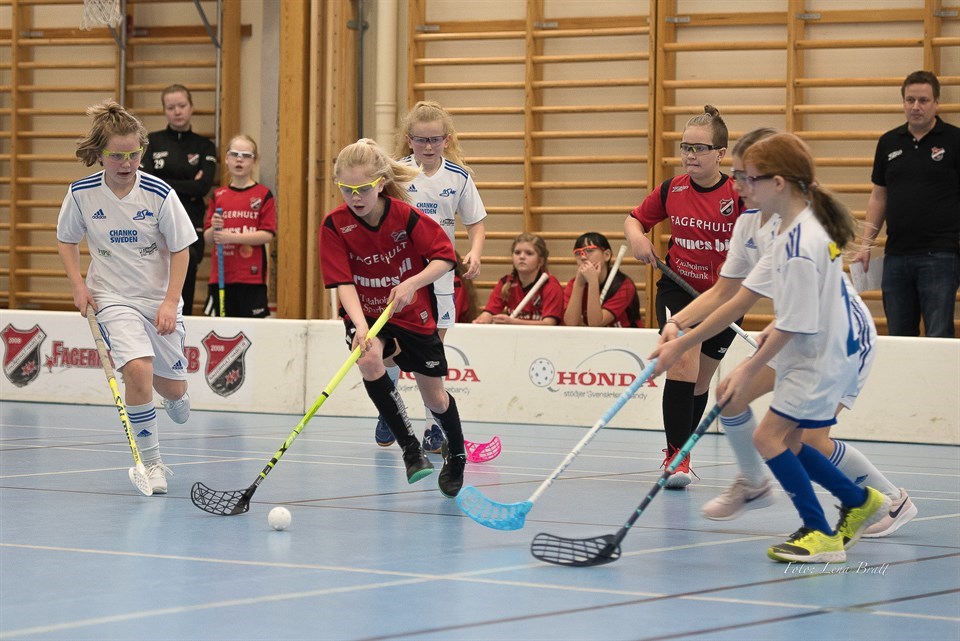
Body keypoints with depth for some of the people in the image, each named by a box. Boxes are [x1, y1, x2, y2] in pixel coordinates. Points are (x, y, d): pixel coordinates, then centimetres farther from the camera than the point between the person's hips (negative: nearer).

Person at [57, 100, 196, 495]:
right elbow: (66, 241, 8)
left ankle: (175, 397, 51)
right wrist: (78, 285, -5)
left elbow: (180, 249, -5)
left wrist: (171, 301, -12)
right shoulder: (81, 194, -8)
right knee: (137, 369, -26)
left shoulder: (159, 194, -13)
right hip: (112, 299, -1)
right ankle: (150, 462, -13)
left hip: (160, 299, 1)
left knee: (171, 386, 9)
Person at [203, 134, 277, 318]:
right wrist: (214, 228, -13)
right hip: (220, 276, 4)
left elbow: (267, 234, -9)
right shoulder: (218, 196, 10)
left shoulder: (263, 195, -1)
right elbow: (208, 238, 10)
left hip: (251, 277, -3)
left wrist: (232, 237, -17)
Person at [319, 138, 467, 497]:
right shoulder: (334, 225, -19)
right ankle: (411, 449, -20)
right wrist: (360, 325, -39)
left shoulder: (406, 216, -21)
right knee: (369, 360, -32)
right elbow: (343, 283, -24)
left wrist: (412, 283, -33)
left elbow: (446, 257, -16)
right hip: (365, 315, 0)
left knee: (434, 398, 7)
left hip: (413, 314, 0)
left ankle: (456, 456, 40)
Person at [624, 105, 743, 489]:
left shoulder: (739, 196, -13)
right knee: (682, 360, -22)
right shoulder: (671, 191, -3)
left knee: (700, 381, 11)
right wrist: (637, 238, -11)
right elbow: (635, 219, 11)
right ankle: (676, 456, -19)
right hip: (678, 288, 0)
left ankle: (680, 453, 32)